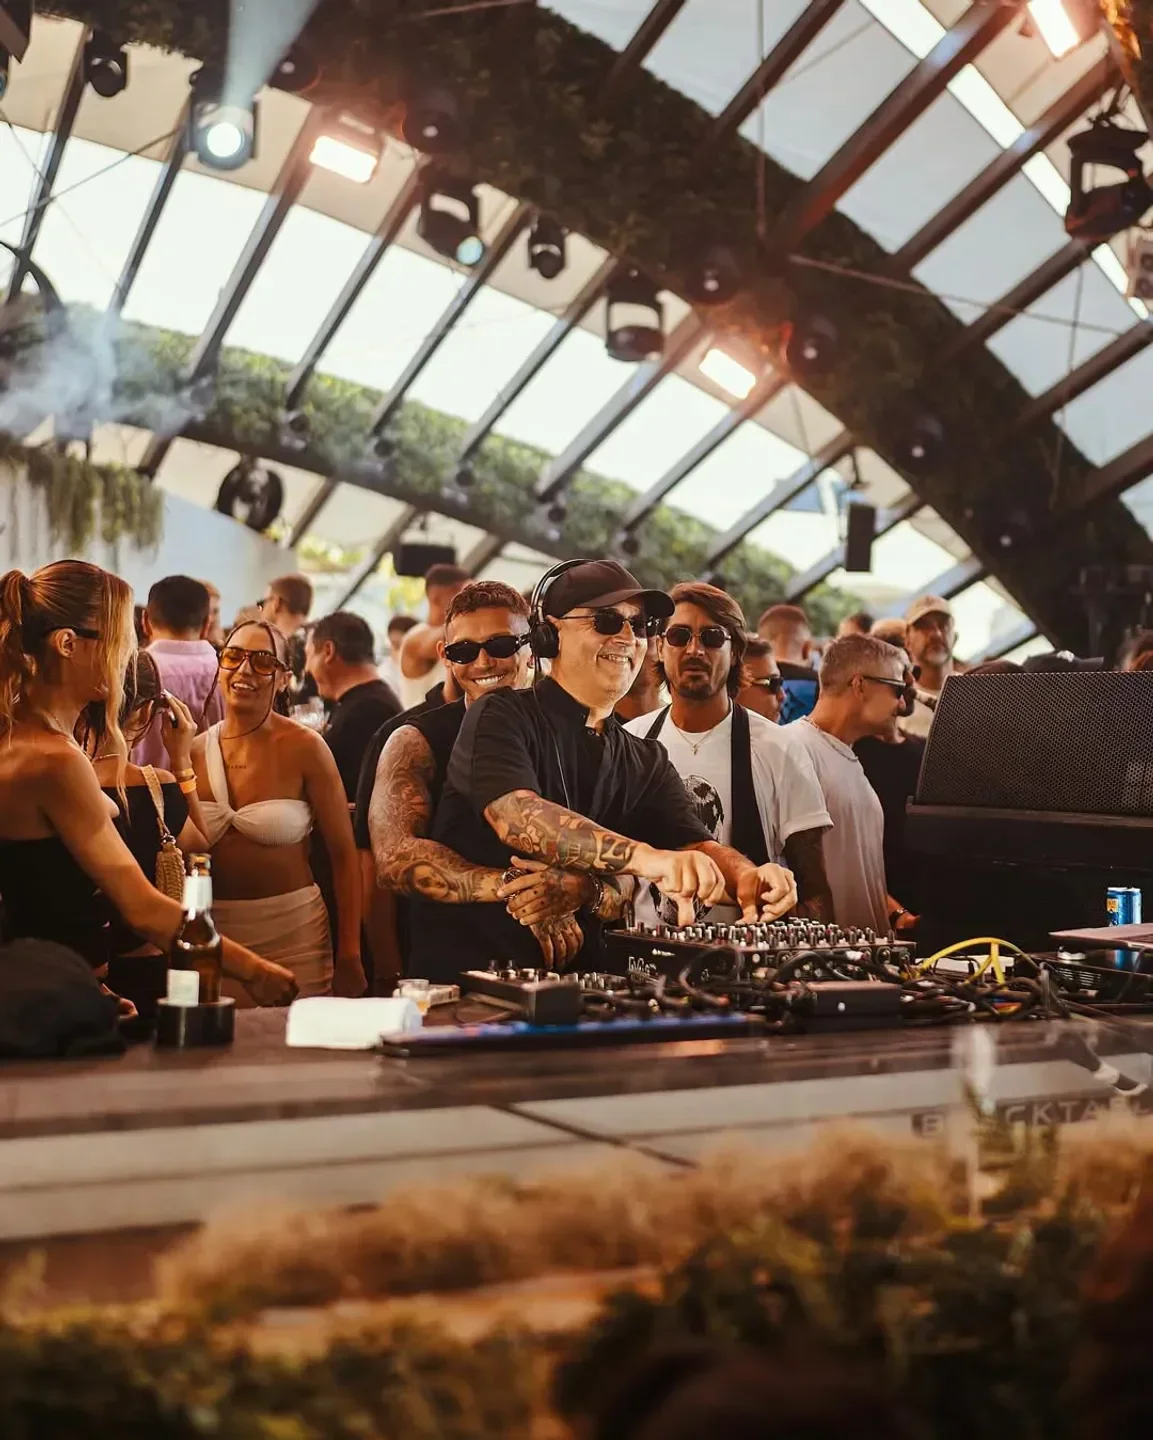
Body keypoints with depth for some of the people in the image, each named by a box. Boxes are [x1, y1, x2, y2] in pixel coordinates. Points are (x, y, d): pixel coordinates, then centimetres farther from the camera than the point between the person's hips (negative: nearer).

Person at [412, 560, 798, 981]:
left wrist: (746, 878, -21)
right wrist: (645, 857, -34)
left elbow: (696, 845, 3)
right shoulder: (502, 717, -3)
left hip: (579, 985, 6)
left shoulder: (647, 762, 16)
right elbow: (517, 817, -21)